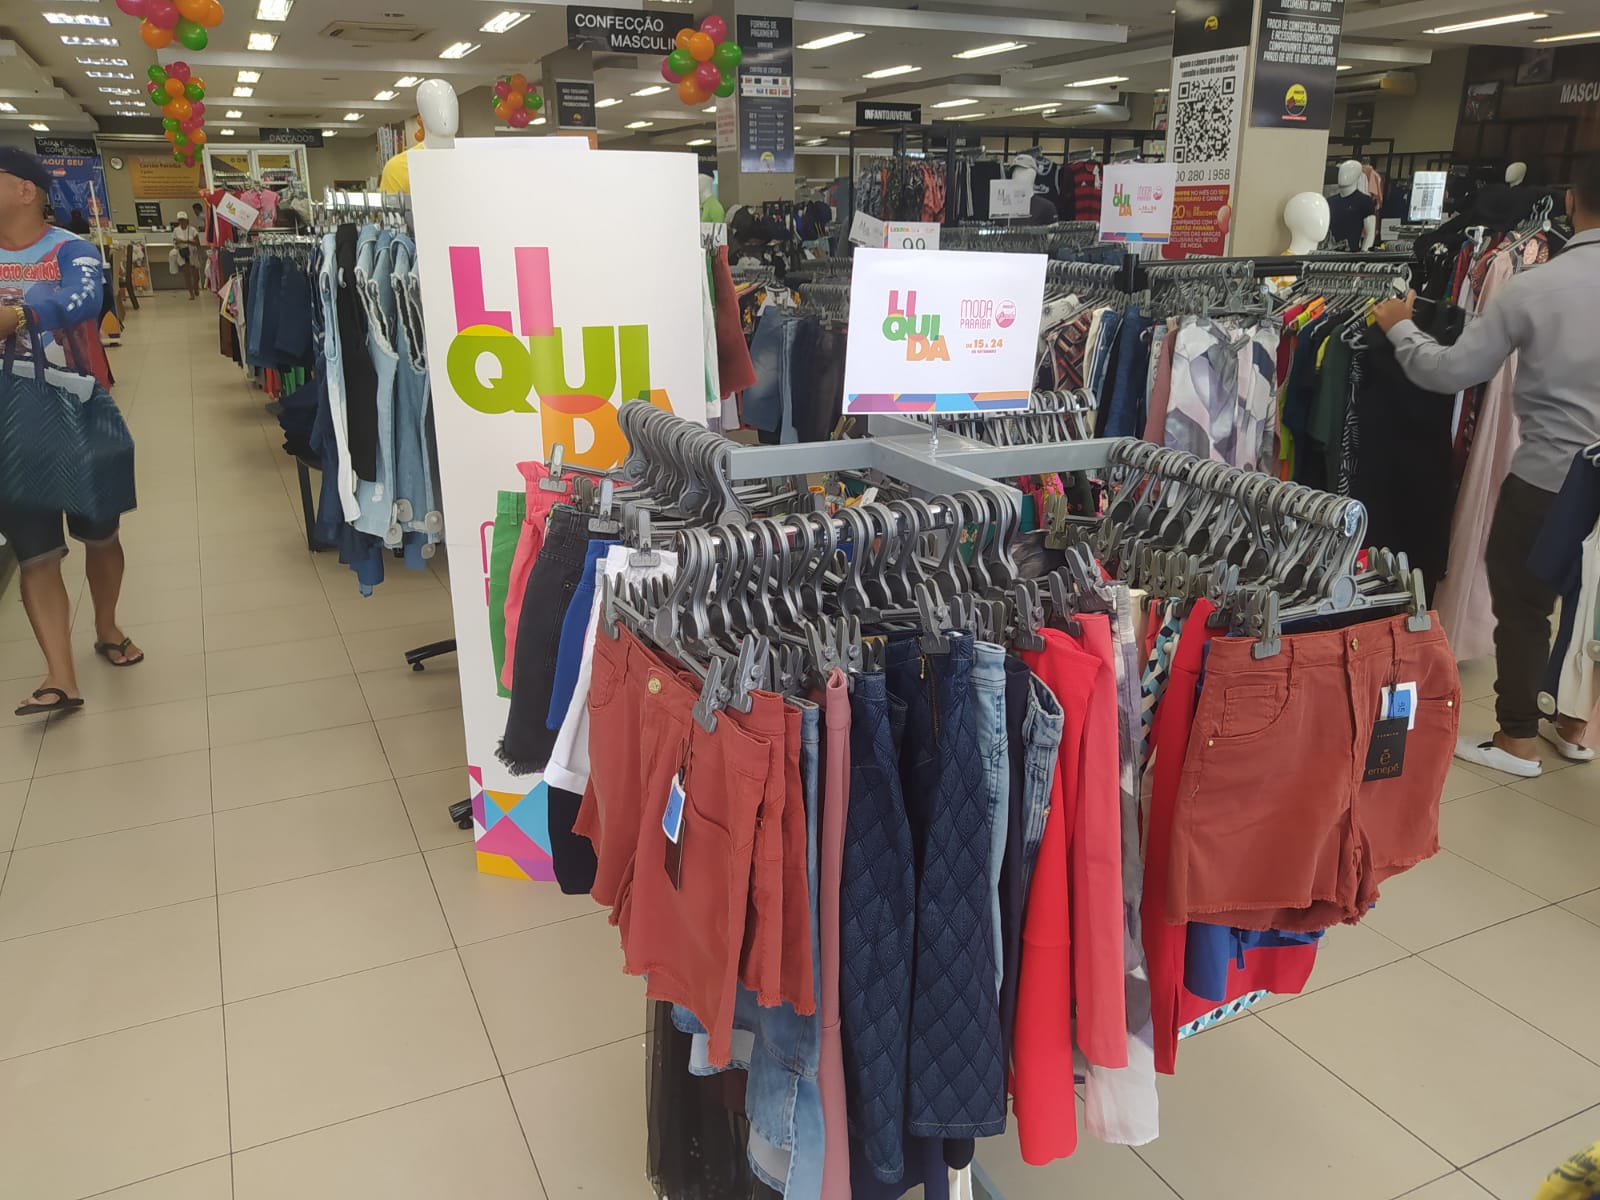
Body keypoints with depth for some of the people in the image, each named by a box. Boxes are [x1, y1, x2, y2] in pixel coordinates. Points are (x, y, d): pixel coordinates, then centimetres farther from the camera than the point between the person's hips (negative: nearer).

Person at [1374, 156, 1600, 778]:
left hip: (1547, 478, -4)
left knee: (1522, 606, 8)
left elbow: (1449, 372, -9)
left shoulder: (1532, 287, -14)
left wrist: (1398, 327, 6)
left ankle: (1517, 741, 18)